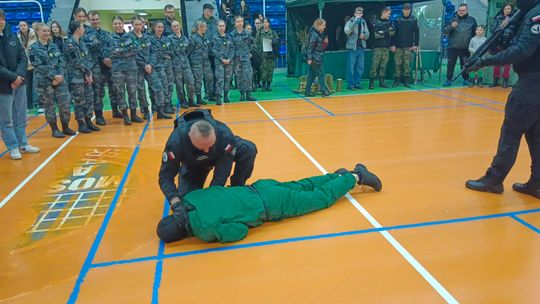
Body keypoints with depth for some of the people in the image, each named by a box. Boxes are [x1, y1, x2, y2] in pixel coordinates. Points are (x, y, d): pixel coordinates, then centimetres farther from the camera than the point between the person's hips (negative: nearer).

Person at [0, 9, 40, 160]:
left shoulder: (13, 37, 7)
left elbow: (23, 58, 5)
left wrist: (18, 75, -10)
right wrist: (13, 78, -17)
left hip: (19, 83, 5)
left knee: (20, 117, 13)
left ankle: (23, 144, 24)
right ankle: (13, 147, 11)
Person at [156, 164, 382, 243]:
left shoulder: (205, 230, -29)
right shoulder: (190, 198, -7)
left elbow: (240, 230, -21)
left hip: (268, 205, -6)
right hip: (260, 188, 6)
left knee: (322, 198, 13)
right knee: (299, 187, 29)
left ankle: (356, 177, 25)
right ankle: (338, 176, 44)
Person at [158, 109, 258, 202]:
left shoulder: (224, 134, -42)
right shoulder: (176, 141, -40)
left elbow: (223, 172, -35)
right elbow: (165, 176, -32)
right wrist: (175, 200, -48)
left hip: (221, 154, 0)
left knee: (248, 149, -28)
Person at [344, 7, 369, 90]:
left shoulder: (363, 22, 12)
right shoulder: (350, 22, -4)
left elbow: (367, 35, 16)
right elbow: (346, 31, -23)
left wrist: (364, 35, -8)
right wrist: (355, 20, -25)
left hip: (361, 47, 5)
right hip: (352, 47, -5)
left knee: (360, 67, 8)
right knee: (351, 67, -3)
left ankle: (357, 83, 18)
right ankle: (350, 84, 3)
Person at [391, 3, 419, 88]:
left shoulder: (413, 19, 4)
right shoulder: (397, 20, 4)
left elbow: (417, 33, 3)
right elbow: (394, 33, 3)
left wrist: (416, 44, -4)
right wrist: (393, 45, -3)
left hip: (409, 46, 0)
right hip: (398, 46, 0)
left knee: (407, 64, 0)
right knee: (398, 64, 0)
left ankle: (406, 80, 7)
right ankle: (396, 80, 7)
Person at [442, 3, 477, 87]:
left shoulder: (472, 20, 5)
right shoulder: (453, 19, 2)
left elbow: (475, 33, 13)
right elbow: (444, 31, -7)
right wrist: (451, 26, -25)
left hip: (465, 48, 1)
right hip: (453, 47, -1)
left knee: (465, 64, 8)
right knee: (451, 63, -4)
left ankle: (466, 79, 17)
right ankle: (449, 80, 1)